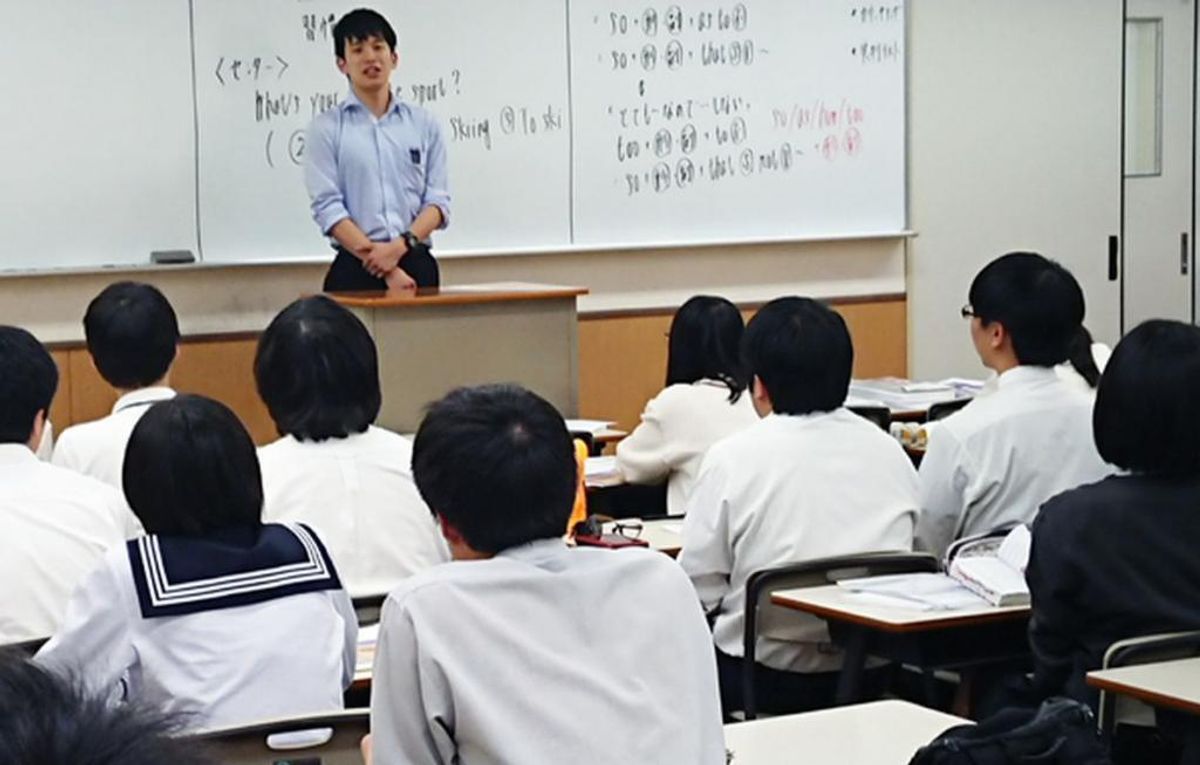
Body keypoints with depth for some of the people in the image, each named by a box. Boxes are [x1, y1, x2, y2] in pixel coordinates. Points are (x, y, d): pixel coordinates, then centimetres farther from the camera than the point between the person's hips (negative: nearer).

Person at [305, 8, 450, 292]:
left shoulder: (423, 124, 10)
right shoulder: (326, 128, 4)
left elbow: (438, 199, 4)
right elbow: (327, 207, -5)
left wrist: (400, 247, -15)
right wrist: (385, 268, -13)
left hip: (416, 265, 2)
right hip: (355, 269, -2)